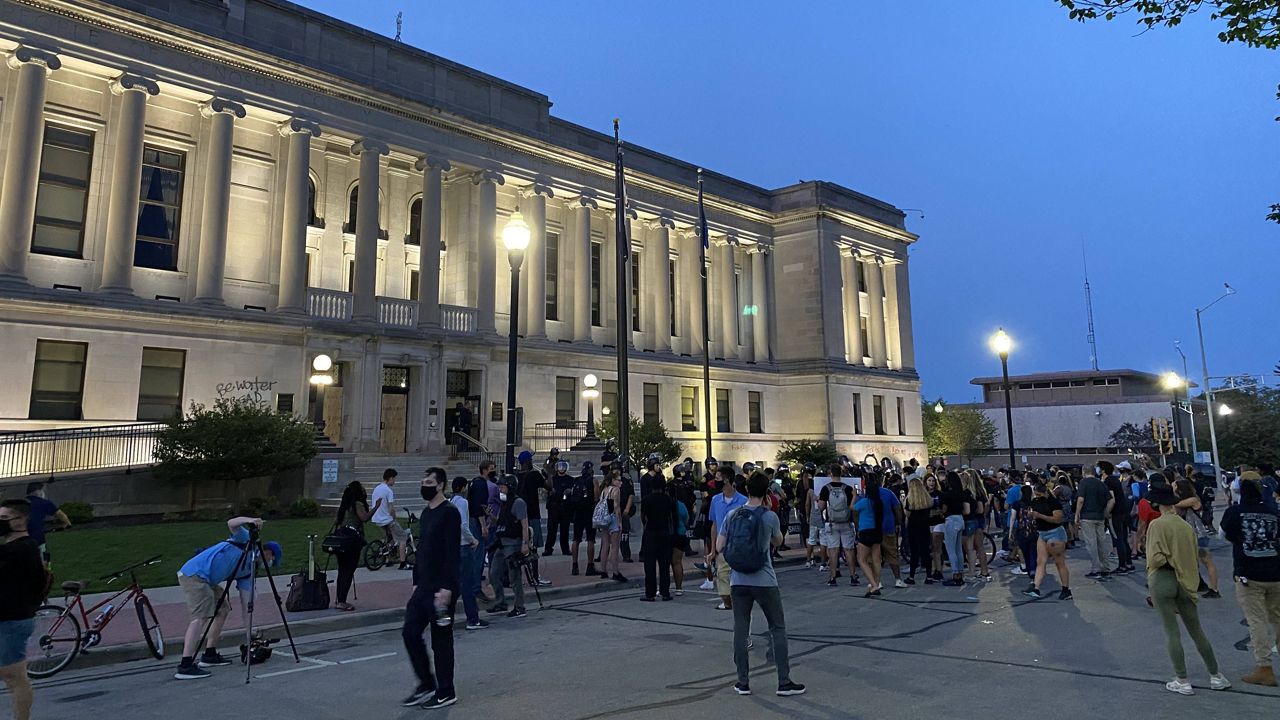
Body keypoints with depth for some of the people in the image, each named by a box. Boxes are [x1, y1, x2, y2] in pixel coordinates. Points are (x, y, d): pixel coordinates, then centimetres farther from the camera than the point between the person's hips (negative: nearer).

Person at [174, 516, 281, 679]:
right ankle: (185, 666, -23)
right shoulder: (247, 540, 1)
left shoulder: (249, 570, 17)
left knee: (223, 609, 14)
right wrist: (249, 520, -32)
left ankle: (209, 655, 19)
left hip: (206, 580, 10)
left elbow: (246, 602, 18)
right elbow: (231, 524, -18)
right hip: (193, 574, -10)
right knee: (201, 616, -19)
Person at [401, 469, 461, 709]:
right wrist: (416, 581, 17)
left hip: (441, 589, -8)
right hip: (423, 587, 9)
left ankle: (446, 692, 16)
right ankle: (426, 685, 22)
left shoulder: (449, 513, -14)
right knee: (410, 632, 7)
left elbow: (452, 554, -19)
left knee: (441, 640, 2)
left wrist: (446, 588, -23)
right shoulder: (425, 513, 13)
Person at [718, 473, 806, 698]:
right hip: (764, 581, -2)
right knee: (778, 629, 9)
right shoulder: (770, 516, -9)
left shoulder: (732, 515, -3)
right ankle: (784, 681, 10)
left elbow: (719, 547, 0)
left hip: (738, 580, 2)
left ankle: (743, 682, 13)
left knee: (741, 630, 9)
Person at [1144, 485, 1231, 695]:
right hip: (1185, 582, 5)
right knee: (1197, 631, 17)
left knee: (1172, 633, 3)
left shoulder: (1157, 524, -11)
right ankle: (1216, 677, 25)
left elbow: (1156, 558, -17)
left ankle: (1182, 681, 8)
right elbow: (1194, 558, 11)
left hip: (1162, 580, -5)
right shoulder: (1187, 527, 6)